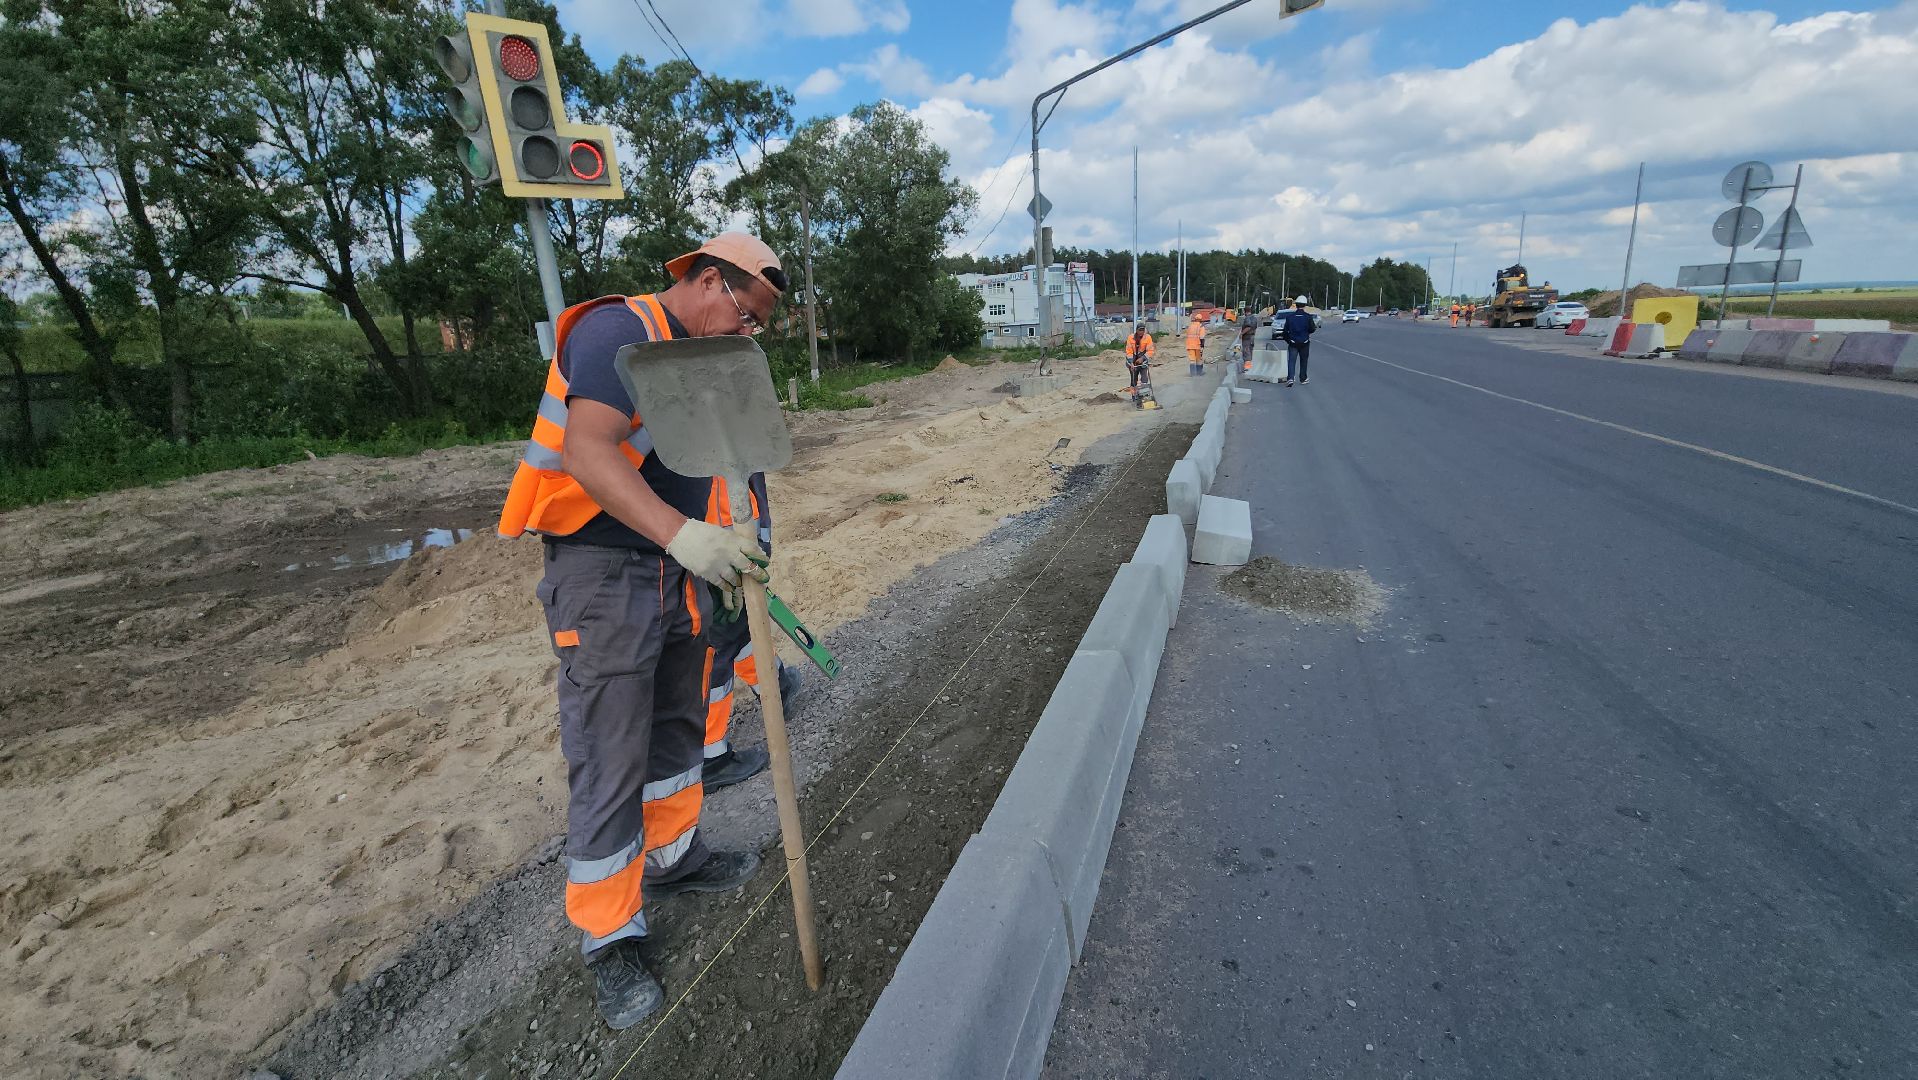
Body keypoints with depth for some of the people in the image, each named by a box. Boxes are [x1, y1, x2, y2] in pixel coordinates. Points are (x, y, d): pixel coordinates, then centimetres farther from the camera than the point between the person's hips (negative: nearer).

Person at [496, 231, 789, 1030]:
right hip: (603, 575, -9)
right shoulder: (617, 330, -14)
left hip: (678, 572, 9)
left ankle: (671, 856, 42)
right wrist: (680, 532, -40)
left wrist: (720, 557, 15)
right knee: (608, 765, 0)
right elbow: (588, 451, -28)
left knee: (677, 725, 21)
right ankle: (609, 939, 16)